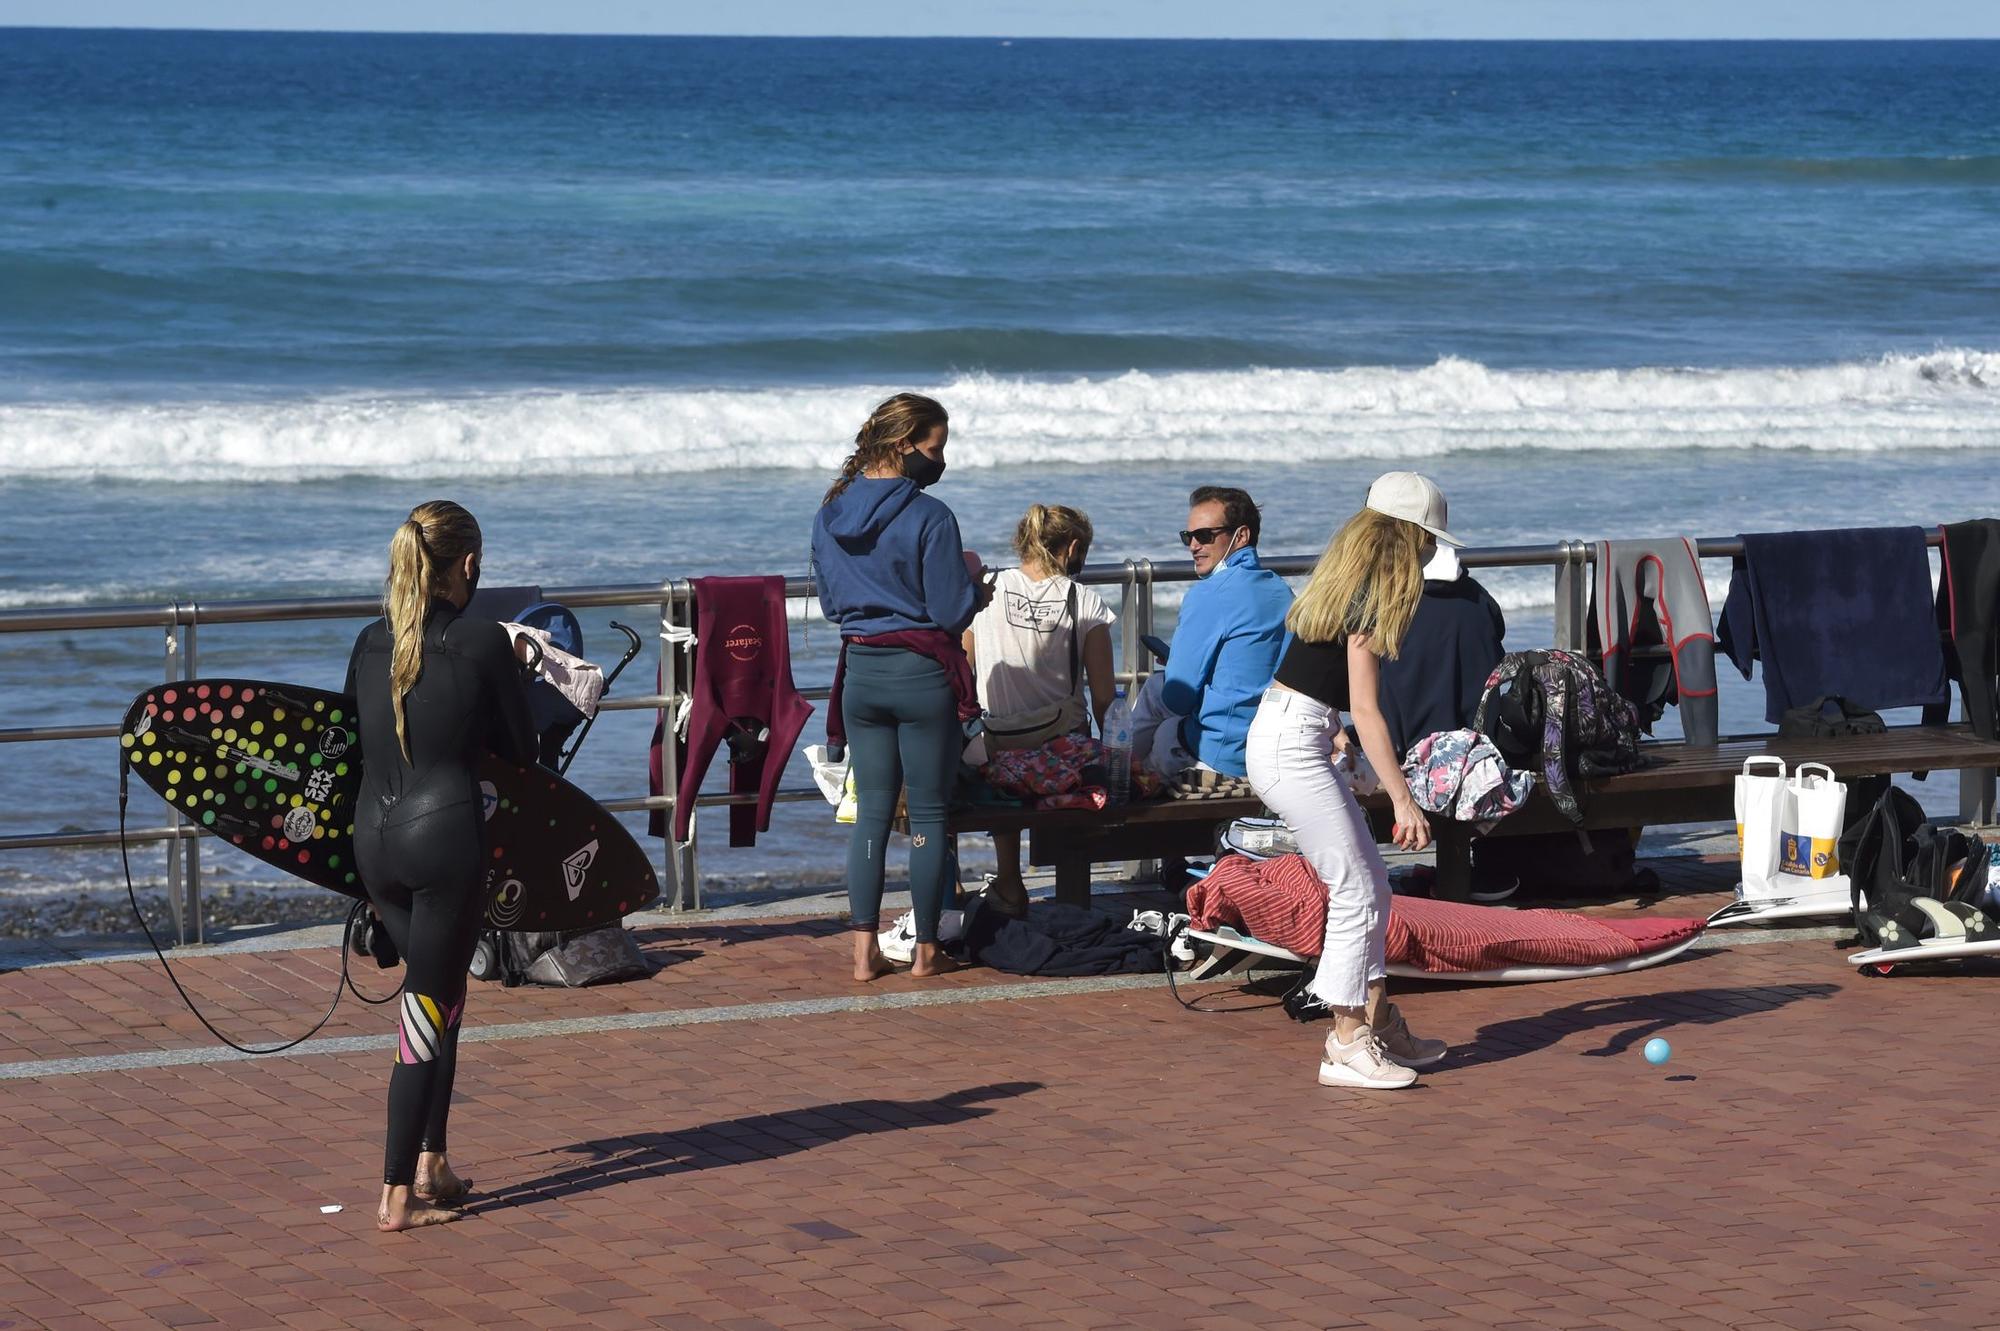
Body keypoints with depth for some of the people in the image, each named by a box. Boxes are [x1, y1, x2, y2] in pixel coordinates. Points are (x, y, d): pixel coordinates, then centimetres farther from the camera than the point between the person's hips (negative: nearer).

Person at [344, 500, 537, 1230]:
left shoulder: (371, 643, 8)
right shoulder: (482, 641, -6)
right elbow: (521, 751, 2)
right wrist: (509, 682, 18)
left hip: (373, 835, 6)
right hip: (444, 833, -6)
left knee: (439, 995, 22)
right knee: (429, 1012, 0)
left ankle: (430, 1162, 22)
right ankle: (399, 1194, -1)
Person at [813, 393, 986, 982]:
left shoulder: (829, 514, 5)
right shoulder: (928, 517, -15)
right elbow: (953, 611, -13)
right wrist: (975, 584, 7)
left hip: (861, 670, 5)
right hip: (922, 674, -5)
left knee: (871, 810, 10)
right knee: (929, 814, 5)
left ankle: (864, 950, 5)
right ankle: (927, 951, 10)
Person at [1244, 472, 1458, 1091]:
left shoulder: (1346, 581, 12)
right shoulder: (1369, 597, -17)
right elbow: (1366, 710, -21)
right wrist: (1403, 801, -22)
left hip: (1301, 738, 10)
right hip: (1290, 746, -10)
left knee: (1371, 883, 13)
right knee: (1356, 893, -8)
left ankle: (1376, 1020, 20)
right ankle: (1346, 1046, -3)